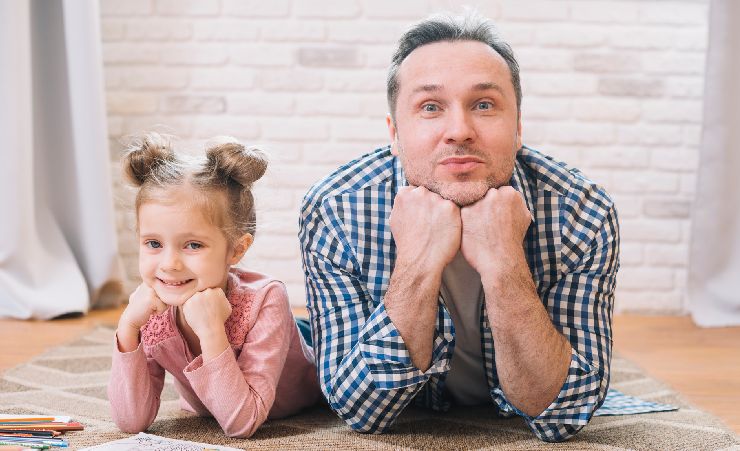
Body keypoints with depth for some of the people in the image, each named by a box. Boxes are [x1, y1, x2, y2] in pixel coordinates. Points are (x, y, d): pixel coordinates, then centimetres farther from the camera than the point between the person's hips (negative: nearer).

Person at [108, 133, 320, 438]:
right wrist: (127, 327, -40)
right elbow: (132, 422, -29)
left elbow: (241, 424, -42)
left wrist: (211, 331, -53)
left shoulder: (264, 301, -41)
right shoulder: (150, 311, -28)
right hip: (206, 410, 2)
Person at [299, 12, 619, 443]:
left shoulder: (585, 217, -25)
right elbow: (360, 409, -25)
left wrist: (503, 265, -41)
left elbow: (563, 417, -26)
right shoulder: (333, 213, -26)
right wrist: (417, 262, -40)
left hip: (517, 434, 1)